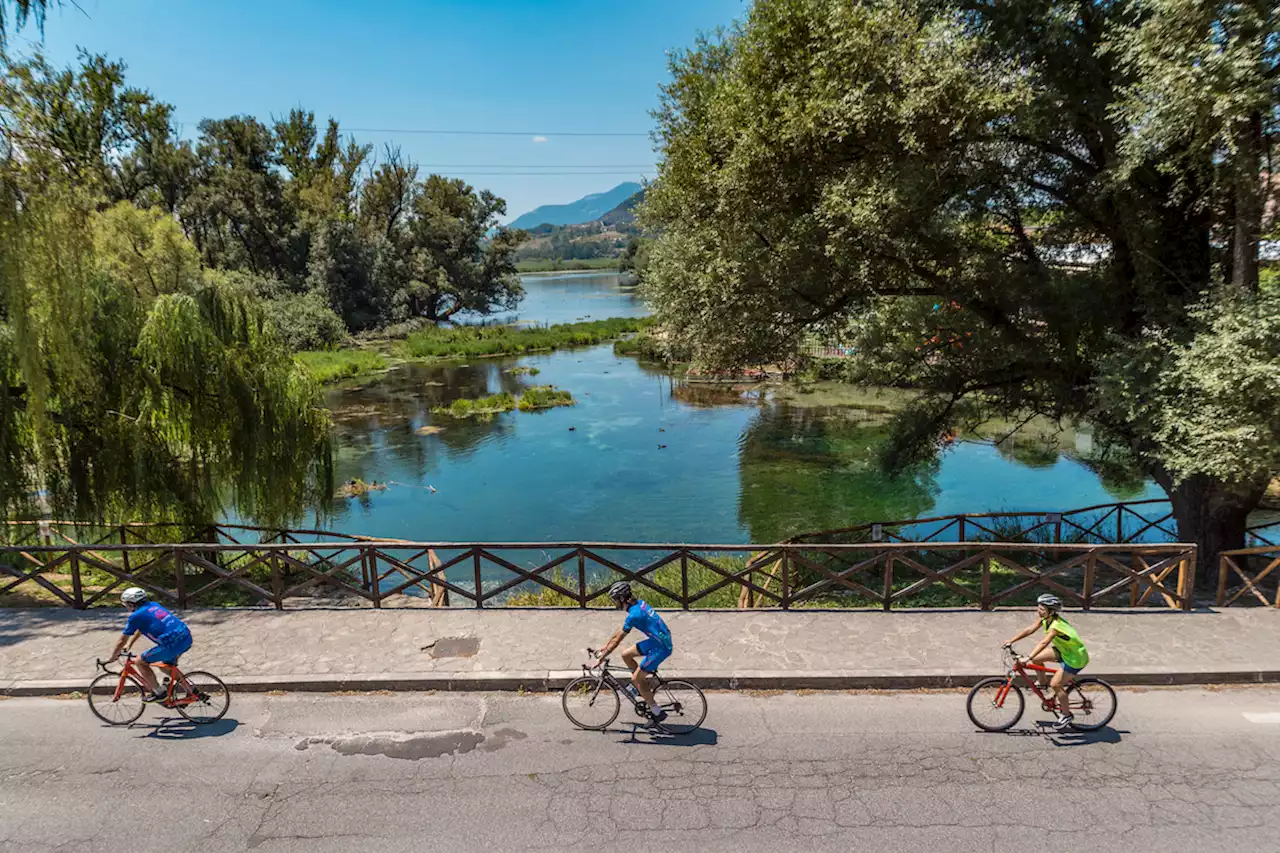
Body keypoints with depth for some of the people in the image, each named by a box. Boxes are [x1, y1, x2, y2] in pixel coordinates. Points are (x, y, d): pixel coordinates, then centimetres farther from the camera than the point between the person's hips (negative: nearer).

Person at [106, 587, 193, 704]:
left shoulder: (135, 616, 1)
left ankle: (158, 693, 15)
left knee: (141, 662, 10)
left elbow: (122, 641, 11)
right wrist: (129, 644, 45)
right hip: (187, 638, 8)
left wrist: (112, 658, 27)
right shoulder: (153, 605, 21)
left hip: (173, 644, -8)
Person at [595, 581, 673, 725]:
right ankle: (646, 690, 25)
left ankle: (657, 713, 12)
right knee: (626, 655, 14)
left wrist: (600, 658, -6)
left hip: (661, 648, -9)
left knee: (635, 679, 1)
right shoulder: (639, 604, 6)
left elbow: (616, 640, -14)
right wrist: (605, 647, 18)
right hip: (659, 640, 9)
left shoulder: (633, 615, -21)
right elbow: (618, 633, 15)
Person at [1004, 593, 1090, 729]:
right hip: (1063, 650, 8)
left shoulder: (1056, 625, -34)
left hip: (1076, 657, -8)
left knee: (1055, 684, -7)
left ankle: (1066, 715, 13)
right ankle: (1042, 684, 22)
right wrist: (1011, 641, -13)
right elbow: (1030, 630, -7)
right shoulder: (1046, 619, -8)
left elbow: (1043, 643, -45)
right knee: (1036, 658, -2)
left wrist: (1027, 658, -53)